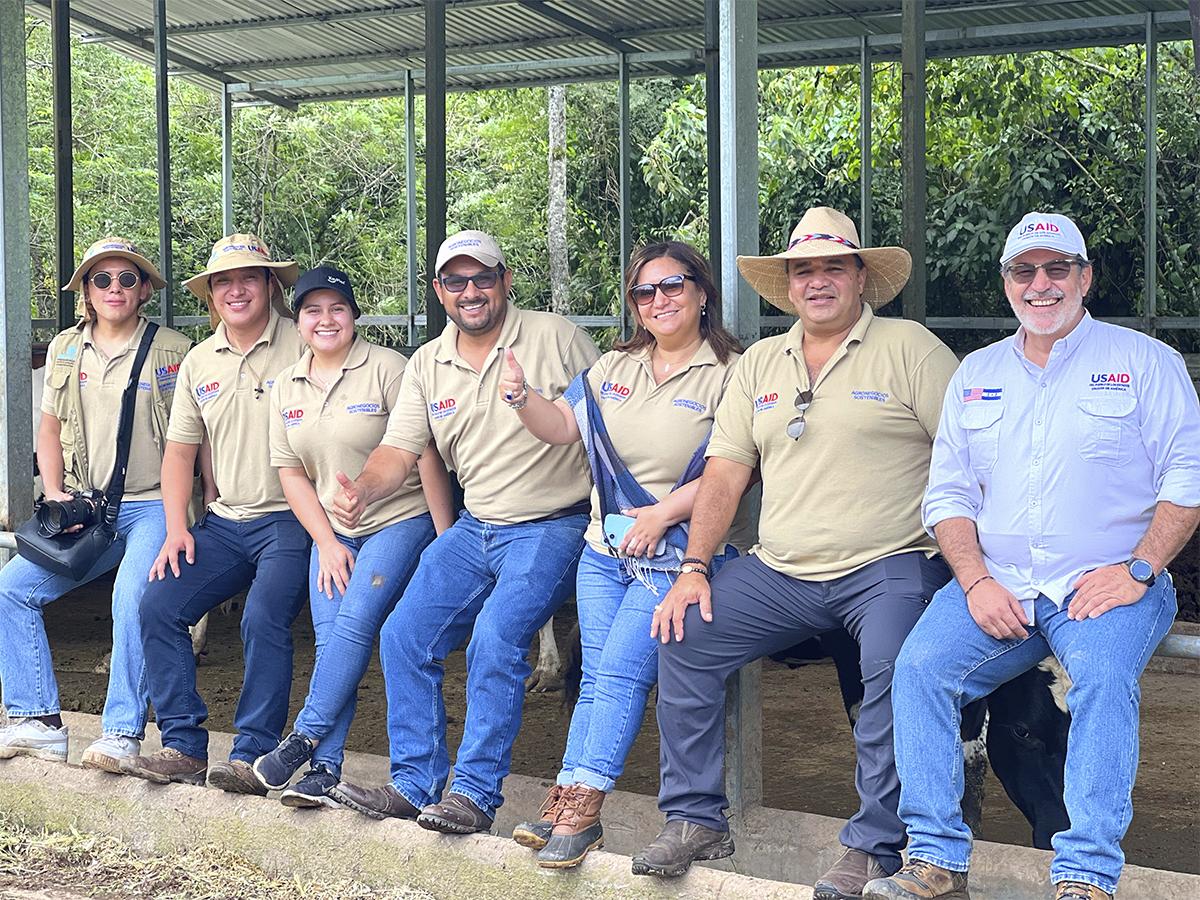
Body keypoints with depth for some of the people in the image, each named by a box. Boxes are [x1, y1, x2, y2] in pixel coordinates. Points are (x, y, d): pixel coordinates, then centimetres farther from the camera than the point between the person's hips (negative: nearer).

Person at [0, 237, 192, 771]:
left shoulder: (172, 350, -1)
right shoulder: (65, 349, 13)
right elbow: (49, 431, 20)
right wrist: (55, 494, 5)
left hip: (154, 506, -6)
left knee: (133, 595, -31)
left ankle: (123, 731, -23)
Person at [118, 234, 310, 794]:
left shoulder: (301, 347, -6)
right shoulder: (198, 363, 12)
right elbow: (180, 450, 17)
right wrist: (177, 528, 4)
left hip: (289, 519, -6)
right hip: (225, 521, 6)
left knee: (264, 619, -26)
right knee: (159, 607, -8)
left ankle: (253, 756, -17)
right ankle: (183, 746, -2)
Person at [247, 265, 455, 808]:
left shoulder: (385, 369, -9)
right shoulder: (287, 388, 9)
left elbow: (426, 454, -10)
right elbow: (290, 472, 9)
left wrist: (446, 537, -12)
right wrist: (327, 544, 0)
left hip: (399, 521, -5)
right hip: (330, 532, 5)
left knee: (354, 624, -19)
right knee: (329, 641, -5)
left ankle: (304, 740, -11)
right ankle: (325, 770, -6)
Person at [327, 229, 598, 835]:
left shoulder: (556, 339, -7)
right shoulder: (427, 365, 8)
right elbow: (399, 450, 2)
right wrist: (363, 489, -21)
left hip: (552, 528, -6)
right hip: (475, 528, 6)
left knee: (495, 641, -25)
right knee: (403, 637, -3)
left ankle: (476, 792, -15)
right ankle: (415, 783, 7)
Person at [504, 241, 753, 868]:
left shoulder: (728, 374, -6)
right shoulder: (616, 367, 14)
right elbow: (562, 427, 9)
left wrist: (661, 514, -20)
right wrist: (522, 400, -12)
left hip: (677, 553, -6)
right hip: (604, 546, 6)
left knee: (620, 670, -13)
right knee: (597, 676, 4)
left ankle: (581, 809, -9)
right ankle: (565, 804, 2)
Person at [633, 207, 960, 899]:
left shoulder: (909, 349, 0)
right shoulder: (760, 364, 15)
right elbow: (726, 473, 13)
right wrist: (694, 570, 2)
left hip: (889, 564, -5)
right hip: (781, 571, 5)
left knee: (895, 672, -31)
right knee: (684, 640, -7)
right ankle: (696, 820, 4)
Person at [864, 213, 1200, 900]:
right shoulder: (977, 373, 19)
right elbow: (949, 493, 14)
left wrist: (1137, 570, -14)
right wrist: (975, 581, -4)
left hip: (1105, 585, -3)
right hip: (998, 585, 4)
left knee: (1103, 676, -33)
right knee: (919, 667, -22)